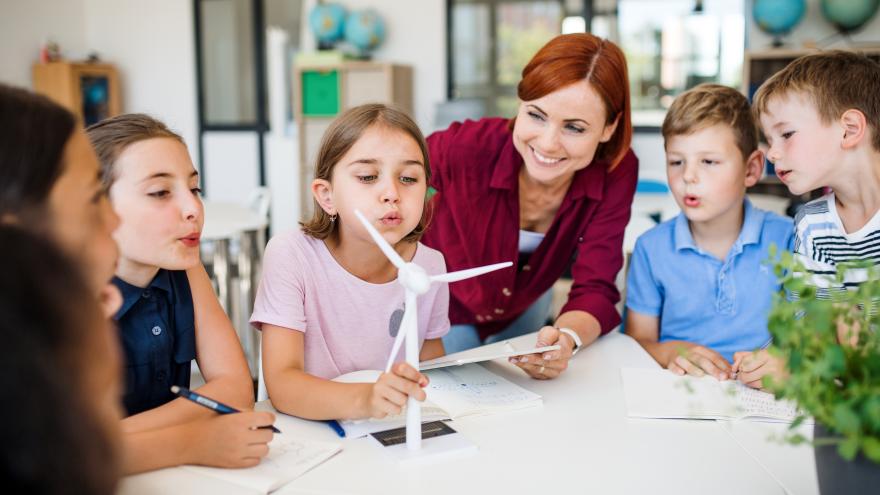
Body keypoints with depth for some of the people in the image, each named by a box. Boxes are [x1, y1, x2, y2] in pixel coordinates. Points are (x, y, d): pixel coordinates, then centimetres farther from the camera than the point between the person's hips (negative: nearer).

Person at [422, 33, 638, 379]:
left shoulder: (616, 172, -29)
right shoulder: (469, 146, -37)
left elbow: (595, 289, -28)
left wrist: (567, 337, -51)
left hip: (524, 309, 3)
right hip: (441, 308, -3)